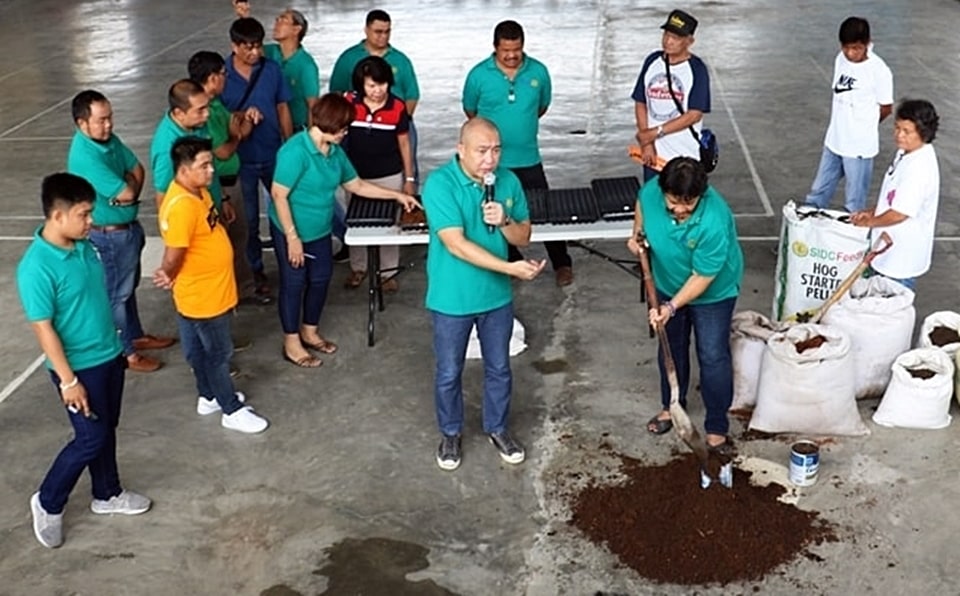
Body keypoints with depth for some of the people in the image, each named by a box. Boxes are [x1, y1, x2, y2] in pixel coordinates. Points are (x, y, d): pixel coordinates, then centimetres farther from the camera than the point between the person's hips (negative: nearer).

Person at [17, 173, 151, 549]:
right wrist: (68, 380, -19)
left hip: (108, 356, 8)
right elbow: (43, 328, -22)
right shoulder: (36, 268, -26)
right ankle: (48, 503, 21)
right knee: (91, 438, 0)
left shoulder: (83, 247, -1)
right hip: (79, 367, -8)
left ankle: (107, 495, 38)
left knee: (107, 430, 19)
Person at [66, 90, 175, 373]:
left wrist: (128, 188, -15)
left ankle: (136, 336, 41)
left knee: (129, 287, 24)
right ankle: (125, 351, 22)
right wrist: (128, 186, -6)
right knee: (116, 294, 7)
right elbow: (125, 192, -28)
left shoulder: (110, 138, -2)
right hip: (109, 235, -9)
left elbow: (137, 170, 4)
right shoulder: (84, 156, -30)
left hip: (129, 227, 9)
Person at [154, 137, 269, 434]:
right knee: (218, 353, 7)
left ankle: (209, 396, 42)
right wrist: (169, 276, -10)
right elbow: (173, 256, -23)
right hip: (202, 295, -9)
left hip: (211, 291, 9)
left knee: (202, 350, 25)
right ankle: (232, 410, 22)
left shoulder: (198, 191, -1)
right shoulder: (181, 206, -31)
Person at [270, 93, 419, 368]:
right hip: (291, 231, -8)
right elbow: (279, 195, -24)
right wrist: (292, 238, -24)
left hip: (320, 230, 8)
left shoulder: (335, 151, -1)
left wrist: (397, 195, 11)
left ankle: (309, 332, 37)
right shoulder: (295, 151, -25)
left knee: (321, 279, 17)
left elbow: (356, 185, 11)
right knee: (294, 283, 5)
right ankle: (291, 343, 21)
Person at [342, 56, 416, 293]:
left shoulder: (397, 107, -10)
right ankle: (358, 267, 32)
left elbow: (404, 143, -1)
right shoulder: (348, 103, -9)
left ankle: (388, 271, 22)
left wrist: (409, 178, 2)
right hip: (355, 175, 1)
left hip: (389, 176, -1)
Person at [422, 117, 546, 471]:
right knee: (449, 373, 14)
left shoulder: (508, 181, -6)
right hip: (452, 299, -4)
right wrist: (510, 268, -33)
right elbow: (456, 245, -28)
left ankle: (497, 429, 41)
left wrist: (504, 222, -21)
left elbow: (524, 237, 2)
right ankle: (451, 434, 37)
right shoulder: (439, 184, -22)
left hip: (497, 296, 4)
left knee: (499, 368, 19)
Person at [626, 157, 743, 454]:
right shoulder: (653, 191, -26)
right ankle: (671, 406, 41)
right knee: (671, 347, 19)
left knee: (713, 357, -1)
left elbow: (703, 277, -30)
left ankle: (716, 428, 15)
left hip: (713, 293, -5)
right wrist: (637, 233, -13)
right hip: (669, 284, 5)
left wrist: (672, 307, -34)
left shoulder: (714, 222, -39)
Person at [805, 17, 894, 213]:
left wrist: (863, 124, 4)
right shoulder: (841, 59, -1)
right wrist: (843, 124, 5)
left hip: (859, 145, -6)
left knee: (854, 203, 9)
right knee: (819, 191, 21)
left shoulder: (879, 71, -19)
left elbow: (886, 108, -8)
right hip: (834, 139, 6)